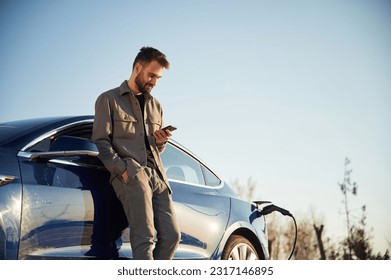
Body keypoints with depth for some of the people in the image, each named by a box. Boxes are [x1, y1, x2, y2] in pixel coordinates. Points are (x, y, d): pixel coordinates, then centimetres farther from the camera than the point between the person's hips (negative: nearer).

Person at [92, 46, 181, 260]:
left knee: (171, 236, -6)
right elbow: (101, 142, -1)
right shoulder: (109, 100, 8)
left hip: (157, 175, 7)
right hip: (131, 174, -6)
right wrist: (123, 169, -15)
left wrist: (160, 142, 5)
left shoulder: (155, 106, 27)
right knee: (145, 237, -19)